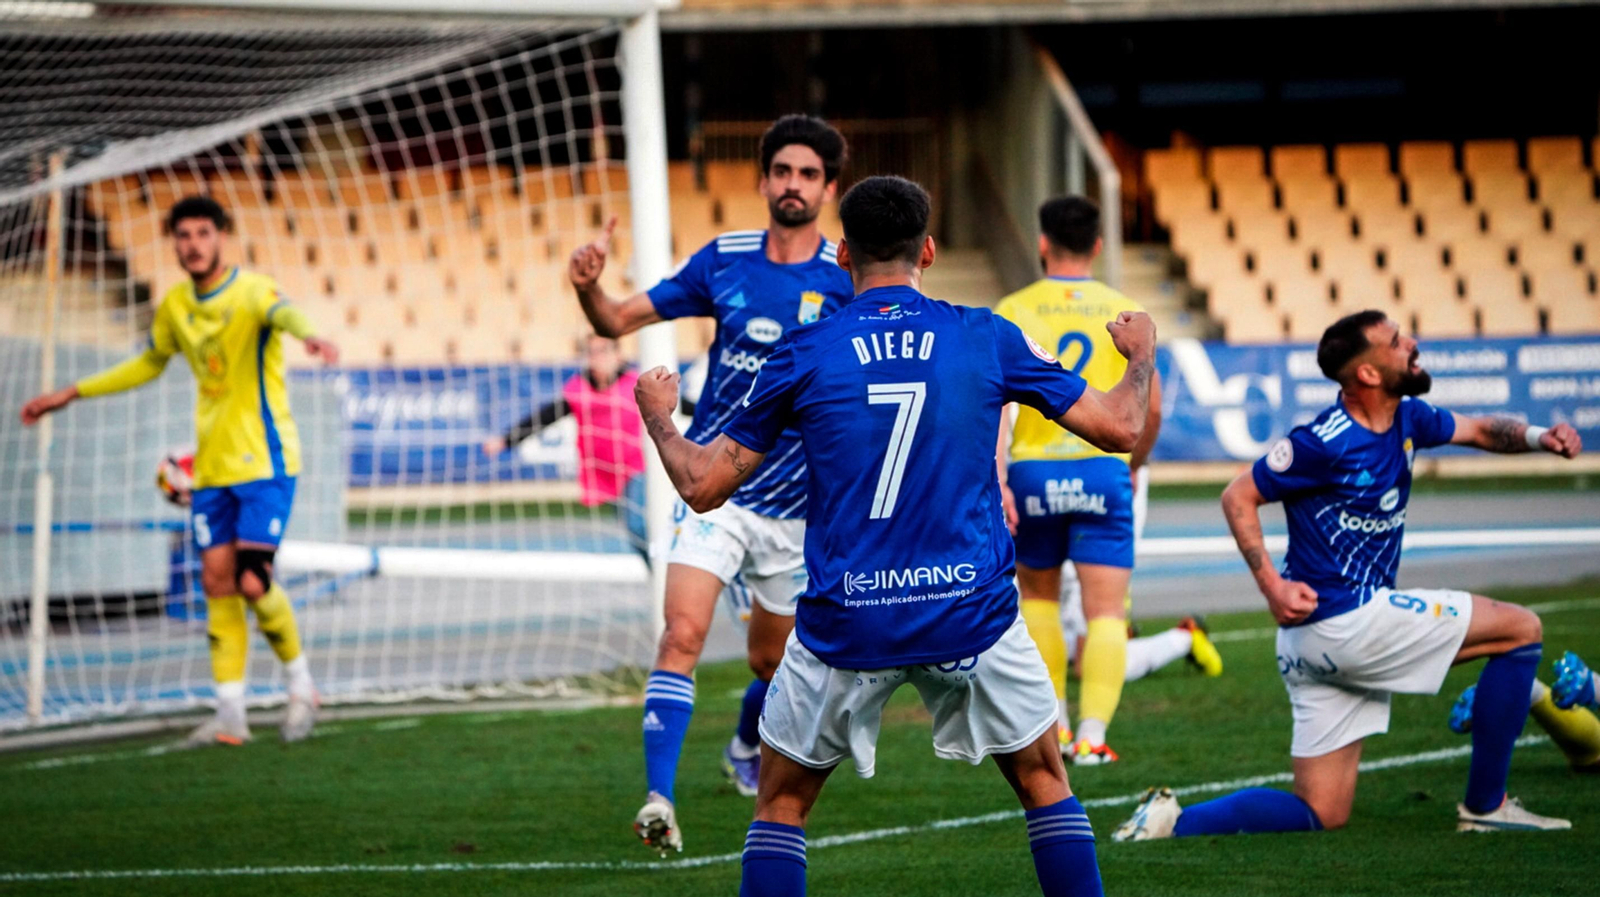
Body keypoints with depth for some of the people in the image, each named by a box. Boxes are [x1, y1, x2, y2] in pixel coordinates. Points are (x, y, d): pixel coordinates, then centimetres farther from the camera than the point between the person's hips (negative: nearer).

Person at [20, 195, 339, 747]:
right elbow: (149, 364, 27)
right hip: (212, 467, 6)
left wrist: (307, 335, -63)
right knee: (217, 583, 1)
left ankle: (301, 685, 9)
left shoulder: (251, 291, -14)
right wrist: (73, 394, 27)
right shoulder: (175, 306, 8)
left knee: (253, 584, -14)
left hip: (265, 461, -6)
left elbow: (282, 312, -39)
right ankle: (230, 714, 5)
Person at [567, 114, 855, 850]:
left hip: (796, 505, 0)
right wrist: (590, 288, -15)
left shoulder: (848, 277, -6)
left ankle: (747, 746, 50)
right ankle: (658, 800, -25)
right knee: (683, 632, -21)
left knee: (771, 660, 16)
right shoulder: (723, 261, 0)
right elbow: (619, 321, 5)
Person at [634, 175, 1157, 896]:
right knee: (1044, 781, 19)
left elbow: (703, 486, 3)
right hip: (972, 616, 1)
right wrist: (1141, 357, 26)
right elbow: (1120, 428, 4)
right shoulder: (988, 338, -1)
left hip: (845, 622, -1)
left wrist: (657, 418, 23)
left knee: (782, 802, 16)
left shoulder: (803, 355, -3)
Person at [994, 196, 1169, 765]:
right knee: (1106, 612, 0)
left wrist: (998, 479, -15)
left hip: (1033, 468, 1)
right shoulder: (1124, 313, 5)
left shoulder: (1014, 312, 2)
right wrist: (1135, 463, 26)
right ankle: (1093, 734, -14)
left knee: (1037, 594, 21)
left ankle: (1055, 726, 19)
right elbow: (1151, 407, 8)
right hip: (1101, 471, 0)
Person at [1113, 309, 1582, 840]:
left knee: (1322, 815, 8)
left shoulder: (1406, 419, 10)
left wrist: (1537, 437, 2)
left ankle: (1173, 822, -4)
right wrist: (1271, 586, -19)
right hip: (1346, 623, -9)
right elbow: (1239, 498, -9)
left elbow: (1479, 431, 23)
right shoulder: (1326, 442, -15)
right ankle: (1484, 808, 3)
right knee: (1521, 629, 0)